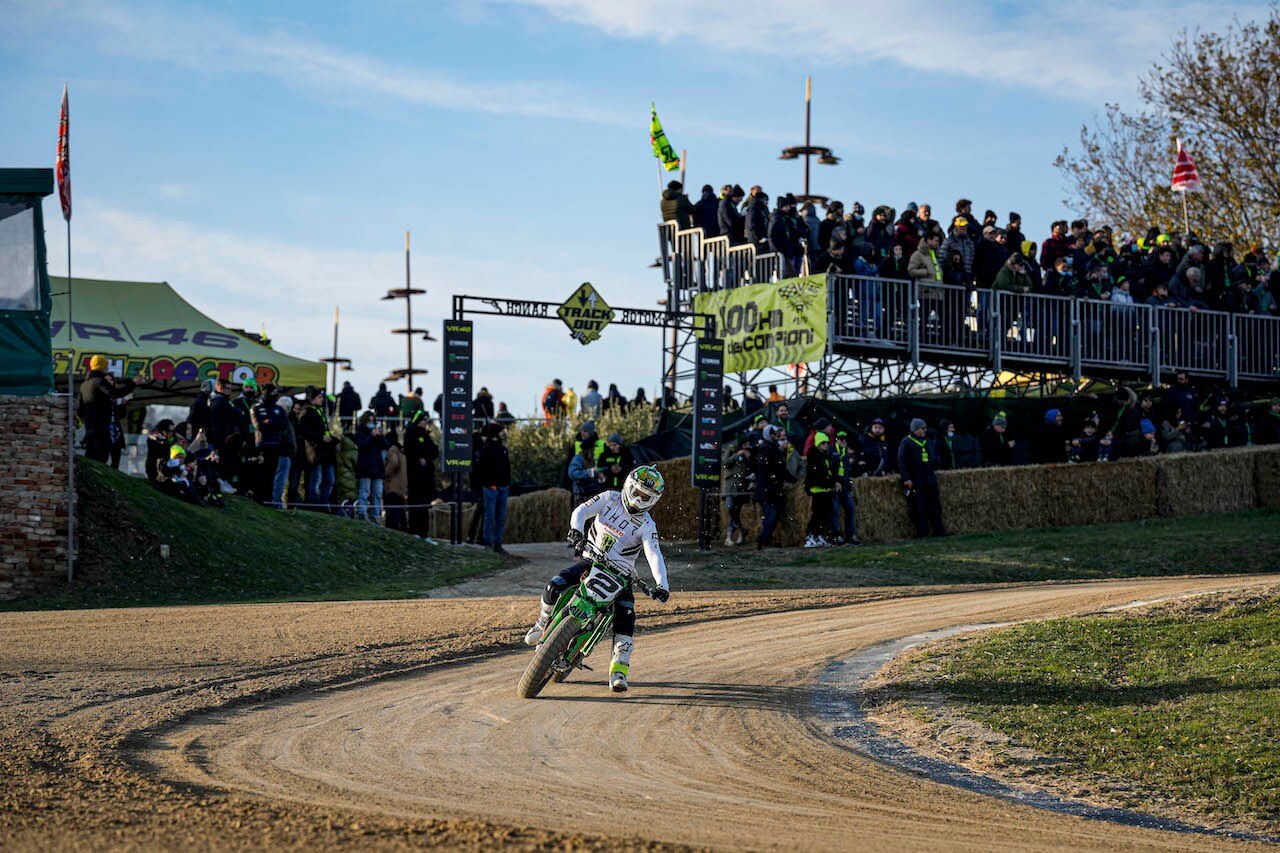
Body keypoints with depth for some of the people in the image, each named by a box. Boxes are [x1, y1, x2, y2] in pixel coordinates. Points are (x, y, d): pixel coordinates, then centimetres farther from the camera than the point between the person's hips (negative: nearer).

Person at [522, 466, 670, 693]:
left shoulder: (646, 525, -5)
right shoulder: (610, 498, 1)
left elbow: (654, 555, -18)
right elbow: (582, 511, -9)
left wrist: (661, 584, -33)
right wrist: (576, 530, -31)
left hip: (620, 573, -1)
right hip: (590, 561, 1)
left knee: (625, 615, -22)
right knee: (555, 585, -21)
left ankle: (619, 668, -20)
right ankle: (543, 623, 9)